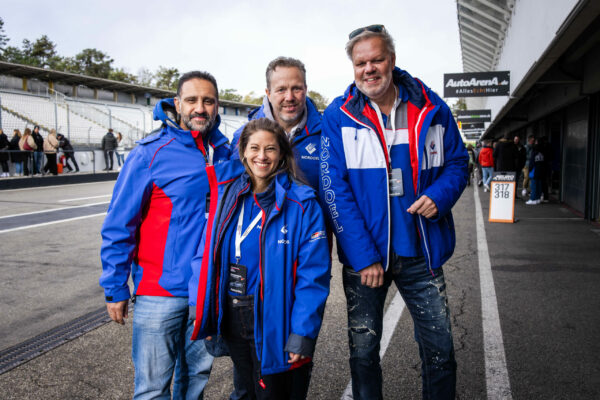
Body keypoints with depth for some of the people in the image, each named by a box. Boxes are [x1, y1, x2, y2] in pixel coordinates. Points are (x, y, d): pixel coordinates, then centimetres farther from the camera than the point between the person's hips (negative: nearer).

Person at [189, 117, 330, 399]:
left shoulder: (301, 204, -13)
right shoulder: (225, 196, 1)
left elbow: (313, 273, -16)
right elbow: (206, 254, 4)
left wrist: (303, 333, -19)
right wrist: (200, 311, -1)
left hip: (275, 324, -4)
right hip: (231, 321, 4)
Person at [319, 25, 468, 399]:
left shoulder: (433, 108, 1)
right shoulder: (338, 116, -6)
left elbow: (457, 162, 11)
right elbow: (335, 190, -10)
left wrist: (440, 196, -13)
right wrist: (364, 257, -16)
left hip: (422, 254, 2)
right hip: (364, 254, -1)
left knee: (440, 350, 13)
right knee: (363, 351, 14)